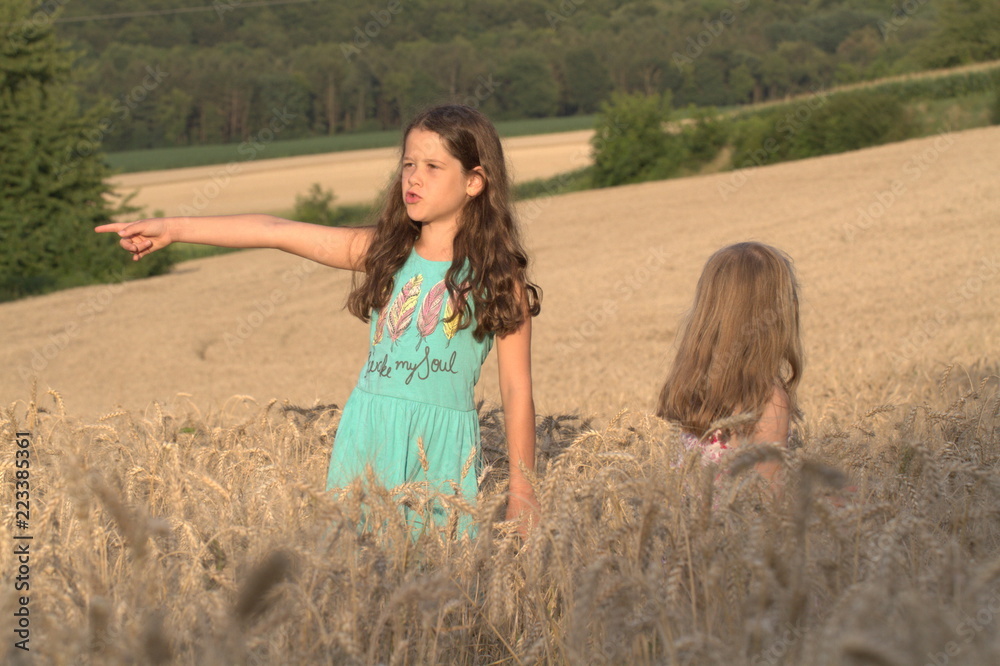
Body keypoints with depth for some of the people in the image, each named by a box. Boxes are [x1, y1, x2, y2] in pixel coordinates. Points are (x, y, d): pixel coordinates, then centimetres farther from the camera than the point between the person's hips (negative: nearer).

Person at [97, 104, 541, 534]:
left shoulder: (500, 279, -2)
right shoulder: (380, 251, 6)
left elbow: (517, 391, -1)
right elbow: (275, 231, 3)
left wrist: (522, 492, -3)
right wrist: (173, 229, 0)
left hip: (443, 442, -3)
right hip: (368, 436, 3)